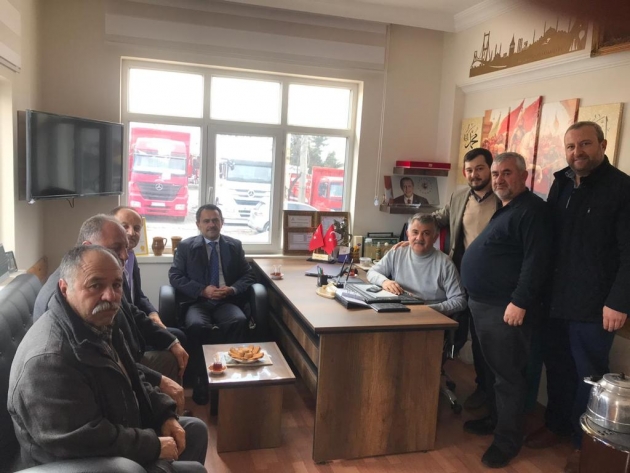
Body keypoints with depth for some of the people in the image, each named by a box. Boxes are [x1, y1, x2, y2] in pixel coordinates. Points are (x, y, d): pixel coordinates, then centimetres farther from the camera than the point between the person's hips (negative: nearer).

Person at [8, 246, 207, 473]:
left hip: (124, 432, 9)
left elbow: (131, 380, 12)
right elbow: (84, 442, -32)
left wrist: (165, 415, 0)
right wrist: (155, 446, -23)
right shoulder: (48, 358, -33)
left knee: (195, 429, 18)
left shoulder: (101, 323, 0)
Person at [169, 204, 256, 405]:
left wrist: (233, 289, -11)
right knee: (195, 325, -33)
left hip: (227, 302, 1)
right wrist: (203, 290, -14)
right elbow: (175, 276, 1)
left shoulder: (235, 245, 14)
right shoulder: (186, 246, 9)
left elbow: (249, 275, 11)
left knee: (240, 321, -32)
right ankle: (201, 379, -19)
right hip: (198, 302, -1)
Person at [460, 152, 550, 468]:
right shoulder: (503, 209, 17)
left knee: (507, 374, -1)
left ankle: (508, 440, 11)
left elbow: (535, 260, -23)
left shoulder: (531, 209, -14)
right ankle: (496, 419, 35)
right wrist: (475, 299, 22)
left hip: (506, 308, -10)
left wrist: (520, 302, -26)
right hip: (483, 304, 10)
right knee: (493, 368, 20)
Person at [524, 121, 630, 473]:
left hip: (594, 305, -5)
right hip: (556, 299, 5)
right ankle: (557, 424, 35)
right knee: (558, 368, 16)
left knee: (589, 377, 8)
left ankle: (586, 443, 25)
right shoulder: (561, 183, 10)